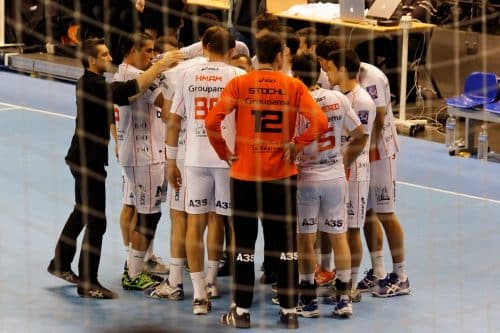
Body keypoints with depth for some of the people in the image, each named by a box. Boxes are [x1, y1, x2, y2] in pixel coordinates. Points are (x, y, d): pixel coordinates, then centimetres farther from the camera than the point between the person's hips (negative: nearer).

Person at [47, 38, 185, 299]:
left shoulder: (94, 84, 11)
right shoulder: (91, 85, -20)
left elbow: (124, 97, 7)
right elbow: (131, 89, -31)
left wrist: (158, 71, -3)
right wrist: (160, 66, -28)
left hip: (84, 158, 11)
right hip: (88, 159, -11)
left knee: (81, 213, 23)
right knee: (96, 221, -6)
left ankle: (60, 264, 36)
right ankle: (87, 283, -2)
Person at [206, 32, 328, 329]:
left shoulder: (239, 84, -4)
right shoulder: (294, 86, -2)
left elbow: (212, 120, -13)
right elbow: (320, 122, -12)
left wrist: (224, 152, 0)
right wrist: (297, 145, -1)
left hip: (245, 174, 0)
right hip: (282, 175, 0)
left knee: (244, 245, 8)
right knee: (285, 246, 9)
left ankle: (241, 311, 12)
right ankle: (290, 311, 12)